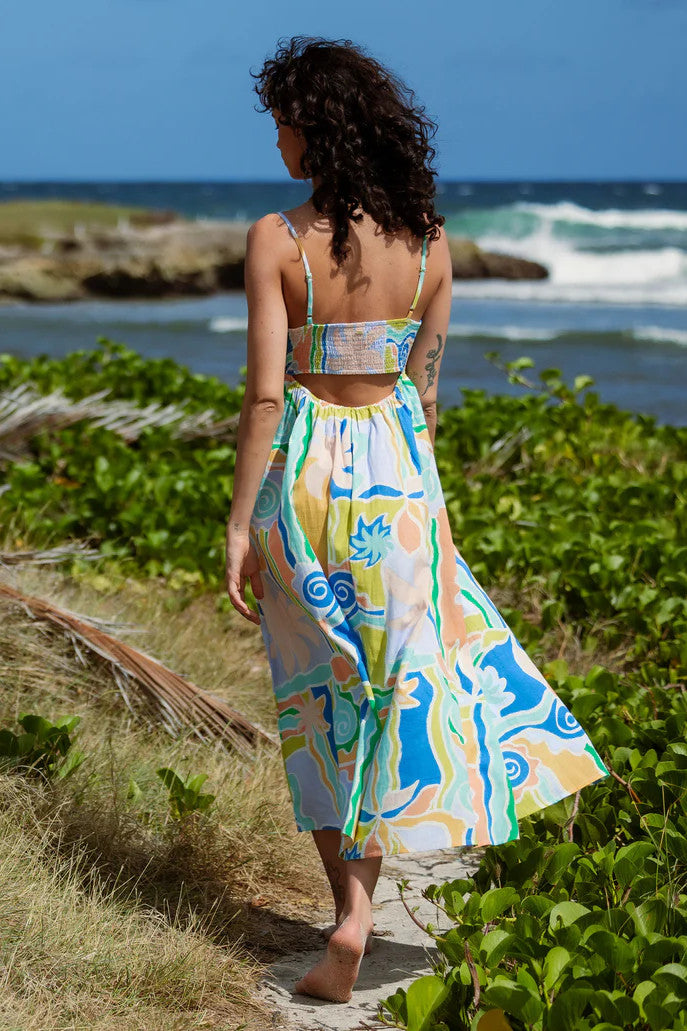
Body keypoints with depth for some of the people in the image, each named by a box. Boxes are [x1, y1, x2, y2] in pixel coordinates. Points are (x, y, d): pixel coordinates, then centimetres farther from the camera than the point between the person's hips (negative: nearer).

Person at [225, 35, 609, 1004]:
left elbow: (265, 394, -15)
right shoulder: (428, 240, -1)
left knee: (320, 699, 11)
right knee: (408, 674, 11)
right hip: (397, 472, 3)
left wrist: (239, 525, -8)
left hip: (302, 470, -2)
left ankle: (353, 905, 10)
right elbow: (425, 385, 7)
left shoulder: (276, 238, -13)